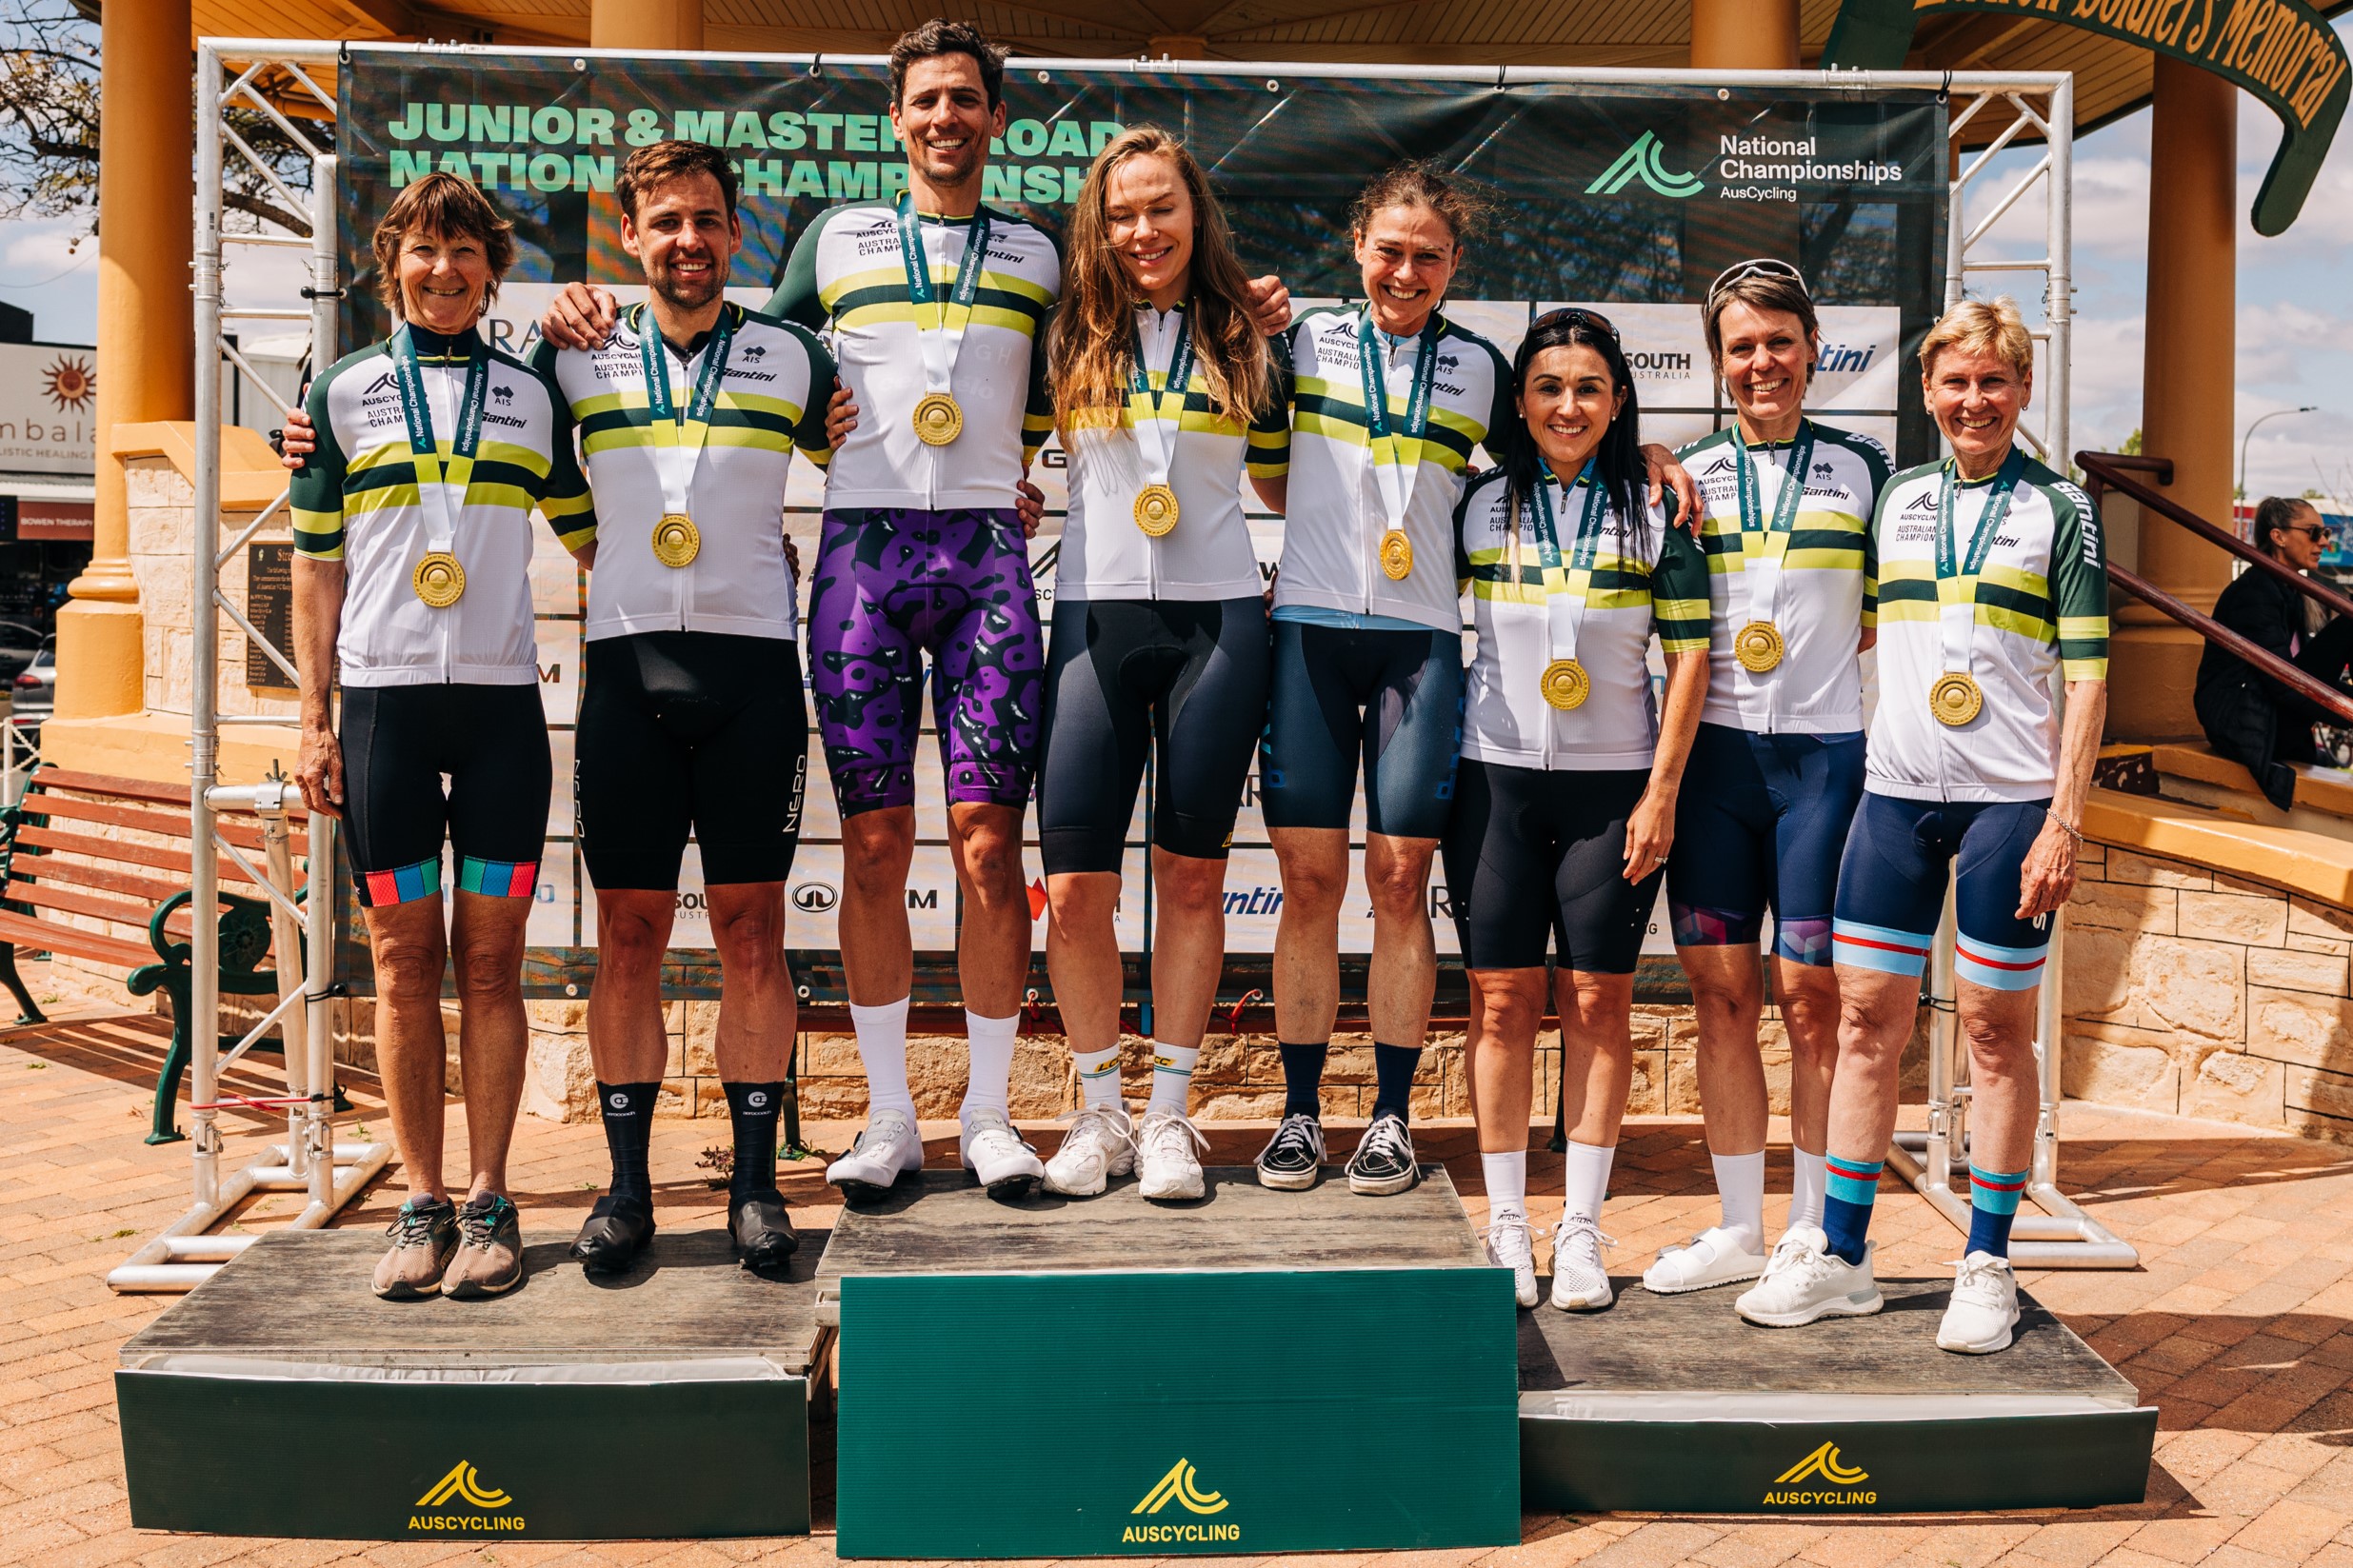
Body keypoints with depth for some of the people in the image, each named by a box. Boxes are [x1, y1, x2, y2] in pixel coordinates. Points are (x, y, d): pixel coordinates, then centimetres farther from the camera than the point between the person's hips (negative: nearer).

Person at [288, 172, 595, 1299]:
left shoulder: (532, 396, 12)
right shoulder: (343, 393, 10)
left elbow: (589, 534, 18)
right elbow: (318, 564, 10)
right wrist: (316, 720, 4)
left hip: (501, 700, 0)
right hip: (384, 699, 0)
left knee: (490, 962, 2)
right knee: (405, 963, 2)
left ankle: (487, 1204, 8)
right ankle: (421, 1206, 9)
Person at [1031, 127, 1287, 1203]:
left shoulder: (1243, 341, 11)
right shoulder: (1070, 336, 8)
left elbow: (1282, 483, 20)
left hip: (1217, 618, 0)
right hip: (1095, 617, 0)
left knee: (1192, 873, 4)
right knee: (1074, 882, -3)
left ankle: (1168, 1115, 15)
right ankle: (1099, 1112, 14)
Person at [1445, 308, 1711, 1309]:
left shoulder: (1654, 510, 2)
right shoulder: (1480, 504, 5)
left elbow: (1689, 655, 1)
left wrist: (1661, 793, -5)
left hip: (1615, 785, -1)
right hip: (1497, 777, 1)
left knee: (1599, 1001, 3)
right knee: (1501, 1000, 2)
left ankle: (1581, 1230, 12)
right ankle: (1505, 1229, 11)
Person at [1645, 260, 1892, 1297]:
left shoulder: (1861, 467, 8)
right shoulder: (1686, 475, 12)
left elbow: (1888, 619, 10)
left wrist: (1793, 644, -3)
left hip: (1824, 752, -2)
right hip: (1713, 748, 2)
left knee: (1808, 993, -2)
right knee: (1721, 989, 3)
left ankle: (1815, 1236, 10)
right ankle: (1737, 1228, 15)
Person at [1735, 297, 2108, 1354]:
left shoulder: (2059, 511, 3)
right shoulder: (1895, 497, 13)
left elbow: (2086, 675, -1)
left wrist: (2064, 818, -9)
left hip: (2012, 799, -3)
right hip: (1895, 790, 3)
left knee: (1996, 1027, 2)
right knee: (1867, 1018, 3)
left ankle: (1987, 1267, 13)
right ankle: (1839, 1256, 12)